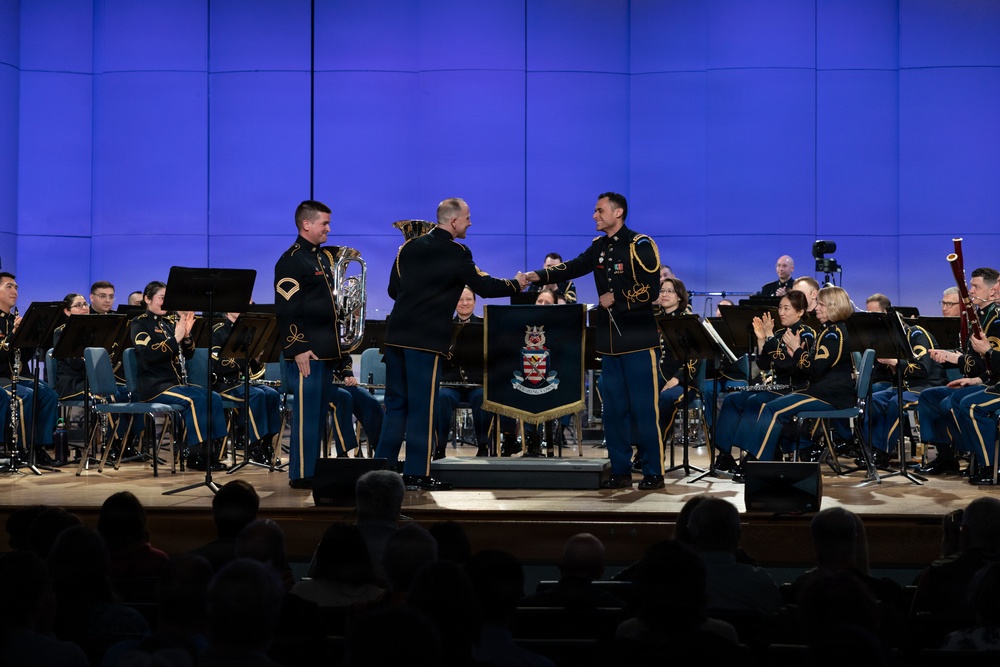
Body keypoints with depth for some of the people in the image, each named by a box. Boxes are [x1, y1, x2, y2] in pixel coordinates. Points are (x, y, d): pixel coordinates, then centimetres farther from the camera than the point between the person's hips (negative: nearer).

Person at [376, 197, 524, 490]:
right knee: (422, 407, 0)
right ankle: (417, 474, 2)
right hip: (427, 339, -6)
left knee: (395, 403, 13)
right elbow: (483, 286, -2)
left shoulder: (408, 247, 10)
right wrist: (516, 285, 13)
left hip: (396, 334, 6)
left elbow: (393, 289, 15)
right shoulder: (456, 253, -7)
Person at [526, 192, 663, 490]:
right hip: (610, 343, 7)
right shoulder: (600, 246, 13)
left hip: (639, 342, -7)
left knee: (644, 409, -4)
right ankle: (620, 471, 17)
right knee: (613, 409, 9)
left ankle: (653, 473, 4)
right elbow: (574, 267, 3)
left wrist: (616, 299, -13)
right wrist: (539, 275, -10)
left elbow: (650, 290, -16)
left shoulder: (640, 246, -9)